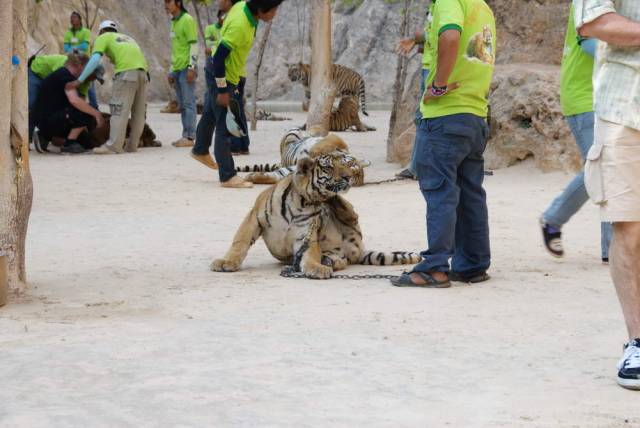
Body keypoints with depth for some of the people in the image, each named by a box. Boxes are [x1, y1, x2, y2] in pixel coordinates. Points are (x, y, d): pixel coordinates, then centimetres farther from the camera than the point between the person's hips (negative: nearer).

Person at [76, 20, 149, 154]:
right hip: (142, 69, 6)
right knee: (139, 112, 11)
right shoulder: (126, 37, 35)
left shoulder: (103, 38, 15)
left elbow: (95, 59, 1)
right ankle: (132, 145, 13)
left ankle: (114, 146, -12)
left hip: (126, 71, -6)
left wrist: (80, 80, 0)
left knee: (119, 110, -7)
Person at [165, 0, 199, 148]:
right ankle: (185, 135, 9)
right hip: (177, 69, 9)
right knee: (182, 105, 7)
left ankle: (190, 137, -9)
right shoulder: (174, 22, 19)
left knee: (188, 103, -8)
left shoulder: (187, 20, -7)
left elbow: (194, 45, -13)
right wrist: (172, 71, 21)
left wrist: (191, 68, -19)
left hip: (187, 69, -9)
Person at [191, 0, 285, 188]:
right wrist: (222, 90, -22)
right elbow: (219, 58, -29)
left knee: (211, 114, 27)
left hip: (220, 71, 9)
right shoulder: (239, 26, -33)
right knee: (224, 126, -6)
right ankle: (227, 176, -4)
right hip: (223, 77, -9)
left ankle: (200, 150, 47)